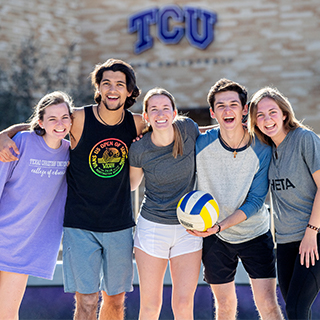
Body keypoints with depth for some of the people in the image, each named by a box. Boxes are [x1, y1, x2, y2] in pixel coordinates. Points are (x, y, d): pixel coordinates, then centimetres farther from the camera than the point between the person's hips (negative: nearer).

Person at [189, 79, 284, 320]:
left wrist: (220, 225, -25)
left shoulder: (261, 149, -15)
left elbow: (256, 201, -15)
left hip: (255, 234, 0)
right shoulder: (200, 144, -16)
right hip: (215, 238, 1)